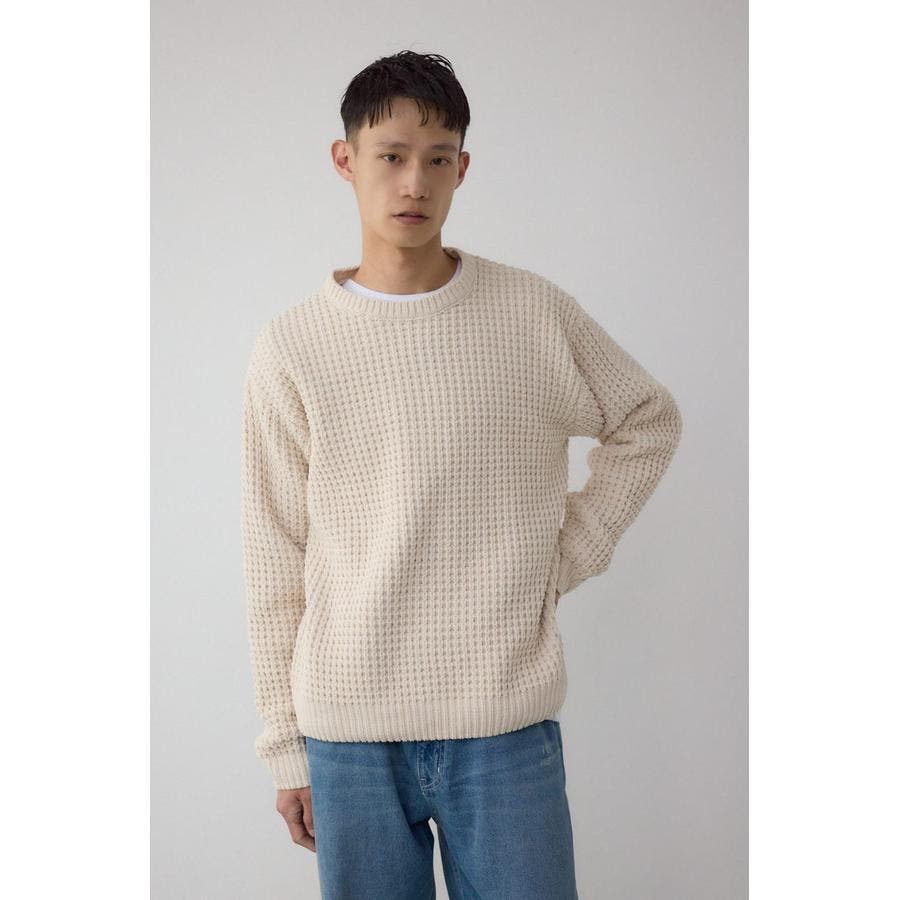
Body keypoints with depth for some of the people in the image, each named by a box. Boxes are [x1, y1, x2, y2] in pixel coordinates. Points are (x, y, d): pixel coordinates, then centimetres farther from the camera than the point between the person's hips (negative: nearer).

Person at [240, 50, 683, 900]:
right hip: (349, 734, 0)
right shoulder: (291, 348, -2)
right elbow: (276, 566, 3)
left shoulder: (534, 313, -2)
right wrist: (286, 745, 5)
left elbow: (649, 423, 14)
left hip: (507, 729, 0)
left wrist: (569, 551, 2)